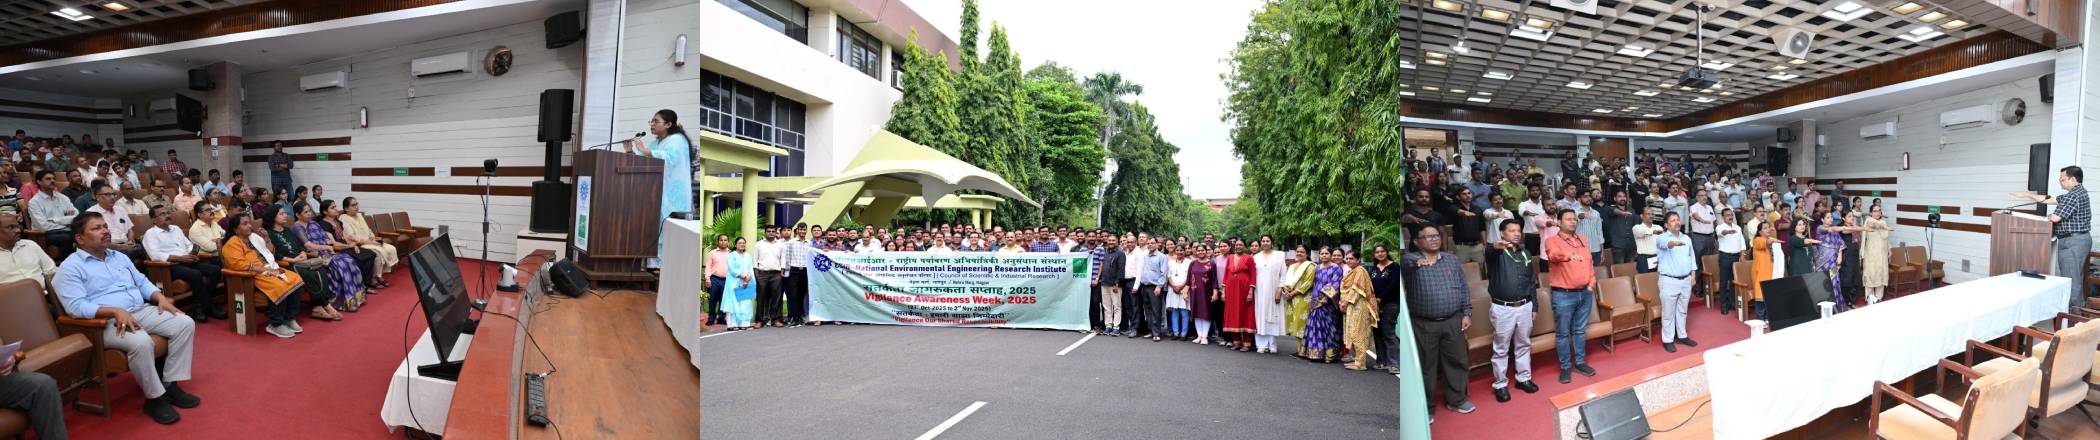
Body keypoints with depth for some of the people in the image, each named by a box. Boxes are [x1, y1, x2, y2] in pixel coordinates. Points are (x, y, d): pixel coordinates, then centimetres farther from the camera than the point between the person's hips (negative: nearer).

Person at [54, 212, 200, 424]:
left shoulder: (119, 257, 20)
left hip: (142, 311, 8)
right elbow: (76, 307, -15)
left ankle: (170, 384, -10)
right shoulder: (70, 267, -3)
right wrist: (116, 311, -28)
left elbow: (142, 282, 23)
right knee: (141, 341, -36)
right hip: (106, 321, -7)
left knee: (185, 323, -14)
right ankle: (155, 398, -20)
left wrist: (160, 297, 1)